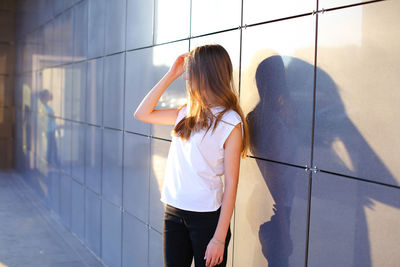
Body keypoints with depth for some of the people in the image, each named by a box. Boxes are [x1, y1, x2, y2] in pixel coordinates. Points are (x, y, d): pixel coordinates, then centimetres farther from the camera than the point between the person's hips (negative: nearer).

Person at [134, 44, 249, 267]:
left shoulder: (230, 122, -11)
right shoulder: (187, 113, 8)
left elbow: (231, 184, -13)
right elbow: (142, 114, 14)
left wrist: (220, 238, -16)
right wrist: (171, 75, 7)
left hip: (207, 215, -6)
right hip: (174, 210, 6)